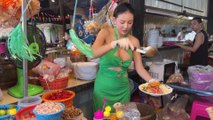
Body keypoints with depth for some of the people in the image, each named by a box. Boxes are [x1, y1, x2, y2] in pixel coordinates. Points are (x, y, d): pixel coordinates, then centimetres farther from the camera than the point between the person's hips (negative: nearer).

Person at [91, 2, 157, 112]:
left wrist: (152, 81, -19)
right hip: (104, 89, -3)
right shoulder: (106, 32, -12)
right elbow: (92, 54, -27)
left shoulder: (134, 41, -3)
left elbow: (139, 68, -2)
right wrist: (115, 43, -40)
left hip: (123, 89, 3)